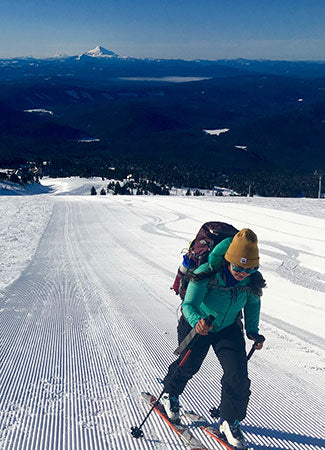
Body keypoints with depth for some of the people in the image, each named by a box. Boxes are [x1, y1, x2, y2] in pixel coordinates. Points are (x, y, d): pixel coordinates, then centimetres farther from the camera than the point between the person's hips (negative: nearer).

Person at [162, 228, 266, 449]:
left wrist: (253, 331, -4)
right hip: (197, 325, -2)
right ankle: (170, 394, 49)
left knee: (238, 376, -10)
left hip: (229, 329, 3)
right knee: (188, 365, 15)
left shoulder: (252, 281, -21)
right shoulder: (206, 274, -35)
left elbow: (253, 303, 1)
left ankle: (230, 421, 13)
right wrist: (197, 321, -60)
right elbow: (189, 304, -39)